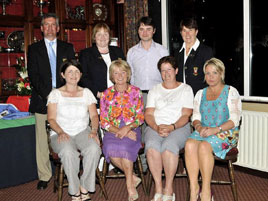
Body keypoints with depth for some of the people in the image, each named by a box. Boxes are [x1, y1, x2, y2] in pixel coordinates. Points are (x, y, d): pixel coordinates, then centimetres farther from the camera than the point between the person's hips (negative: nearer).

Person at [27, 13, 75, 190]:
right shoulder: (34, 49, 11)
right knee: (43, 140, 0)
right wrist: (47, 95, -10)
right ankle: (44, 176, 10)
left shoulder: (68, 48, 15)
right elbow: (33, 75, 2)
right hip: (42, 100, 0)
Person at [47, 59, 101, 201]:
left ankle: (84, 188, -14)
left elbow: (94, 115, 8)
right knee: (68, 152, -36)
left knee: (94, 148, -32)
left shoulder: (86, 92, 15)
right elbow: (51, 119, 0)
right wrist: (61, 132, -19)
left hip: (83, 132, 2)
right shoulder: (55, 93, 9)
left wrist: (94, 130, -12)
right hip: (62, 134, -1)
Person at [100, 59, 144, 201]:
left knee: (124, 146, -34)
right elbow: (103, 122, 4)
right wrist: (118, 131, -13)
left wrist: (127, 128, -16)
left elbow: (140, 118, 3)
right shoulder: (106, 94, 7)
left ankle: (130, 186, -20)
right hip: (112, 131, 1)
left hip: (132, 130, -1)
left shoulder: (136, 92, 6)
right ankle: (133, 178, -11)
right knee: (111, 149, -31)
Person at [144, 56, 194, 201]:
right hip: (155, 127, 2)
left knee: (169, 145, -35)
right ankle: (158, 189, -21)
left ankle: (169, 189, -22)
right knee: (152, 146, -32)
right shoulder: (155, 90, 19)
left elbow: (186, 115, 1)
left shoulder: (186, 89, 11)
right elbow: (148, 114, 9)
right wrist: (157, 127, -11)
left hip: (179, 127, -2)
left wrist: (171, 127, -17)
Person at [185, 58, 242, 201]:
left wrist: (215, 129, -19)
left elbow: (234, 120, -5)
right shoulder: (200, 93, 18)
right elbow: (195, 117, 14)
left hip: (226, 133, -4)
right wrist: (199, 127, -9)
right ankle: (193, 188, -24)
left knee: (204, 146, -34)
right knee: (190, 144, -30)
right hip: (203, 131, 4)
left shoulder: (231, 92, 4)